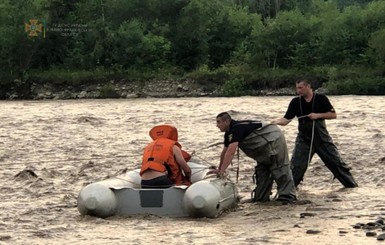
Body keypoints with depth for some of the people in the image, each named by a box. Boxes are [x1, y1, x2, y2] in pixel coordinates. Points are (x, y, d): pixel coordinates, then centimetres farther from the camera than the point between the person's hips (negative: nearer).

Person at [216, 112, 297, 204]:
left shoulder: (236, 128, -23)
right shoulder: (229, 133, 9)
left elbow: (230, 152, -30)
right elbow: (225, 152, 20)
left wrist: (221, 171, -29)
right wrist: (219, 170, 23)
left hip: (273, 139, -11)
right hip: (264, 145, 11)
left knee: (279, 169, -12)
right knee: (261, 170, 11)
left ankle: (287, 197, -13)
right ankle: (261, 198, 15)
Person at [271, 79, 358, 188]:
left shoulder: (321, 99, -6)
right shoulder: (295, 102, -1)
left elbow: (333, 115, -4)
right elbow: (286, 119, -6)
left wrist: (318, 115, -17)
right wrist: (277, 121, -27)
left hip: (322, 137, -1)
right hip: (304, 138, 1)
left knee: (336, 161, 5)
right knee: (296, 165, -6)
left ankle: (351, 184, 17)